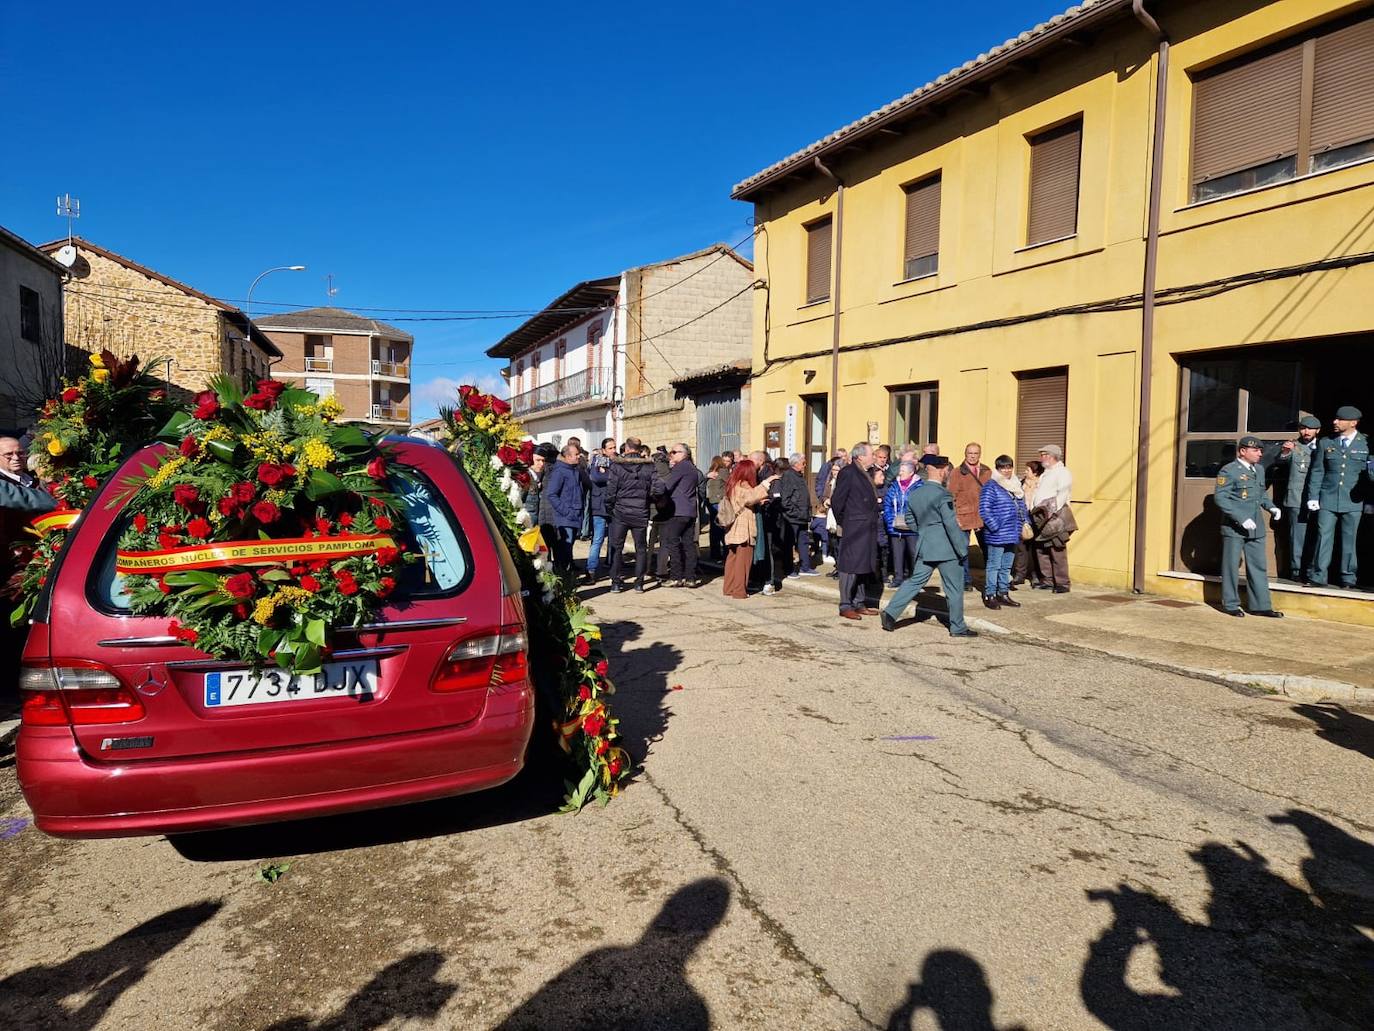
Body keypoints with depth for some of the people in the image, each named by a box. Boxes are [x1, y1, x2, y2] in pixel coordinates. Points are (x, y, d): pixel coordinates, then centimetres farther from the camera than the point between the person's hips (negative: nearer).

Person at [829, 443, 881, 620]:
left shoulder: (865, 473, 15)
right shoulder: (848, 472, -12)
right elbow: (837, 500, -12)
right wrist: (841, 522, -6)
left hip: (868, 529, 9)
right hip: (854, 528, -9)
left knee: (864, 568, 13)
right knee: (851, 567, -4)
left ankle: (859, 604, 21)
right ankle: (845, 606, 1)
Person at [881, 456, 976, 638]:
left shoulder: (914, 495, 5)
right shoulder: (943, 496, -17)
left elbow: (910, 521, 14)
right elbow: (952, 526, -20)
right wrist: (962, 551, -14)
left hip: (924, 548, 6)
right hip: (946, 548, -6)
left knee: (914, 582, 11)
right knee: (954, 588, 6)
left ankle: (890, 613, 2)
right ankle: (958, 627, 15)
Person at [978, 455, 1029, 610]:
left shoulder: (1016, 486, 15)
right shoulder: (991, 486, -10)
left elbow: (1022, 507, 23)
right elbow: (984, 509, -16)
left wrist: (1025, 522, 10)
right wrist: (995, 527, -18)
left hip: (1012, 535, 8)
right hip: (997, 536, -8)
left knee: (1006, 566, 15)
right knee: (994, 565, -2)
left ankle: (1003, 593, 24)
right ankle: (989, 596, 5)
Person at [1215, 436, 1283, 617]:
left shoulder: (1259, 470, 14)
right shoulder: (1228, 471, -9)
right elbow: (1220, 498, -15)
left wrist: (1271, 507, 5)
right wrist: (1242, 518, -20)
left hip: (1256, 528, 7)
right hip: (1234, 527, -7)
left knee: (1259, 566, 7)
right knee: (1231, 566, 3)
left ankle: (1260, 605, 13)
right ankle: (1230, 604, 14)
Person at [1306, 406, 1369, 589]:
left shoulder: (1366, 444, 2)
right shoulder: (1325, 443, 7)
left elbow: (1369, 472, 5)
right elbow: (1317, 471, 8)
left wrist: (1368, 499, -3)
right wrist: (1313, 497, 2)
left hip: (1353, 501, -1)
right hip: (1328, 499, 1)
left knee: (1349, 539, 4)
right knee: (1323, 537, -2)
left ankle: (1347, 578, 14)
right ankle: (1319, 577, 2)